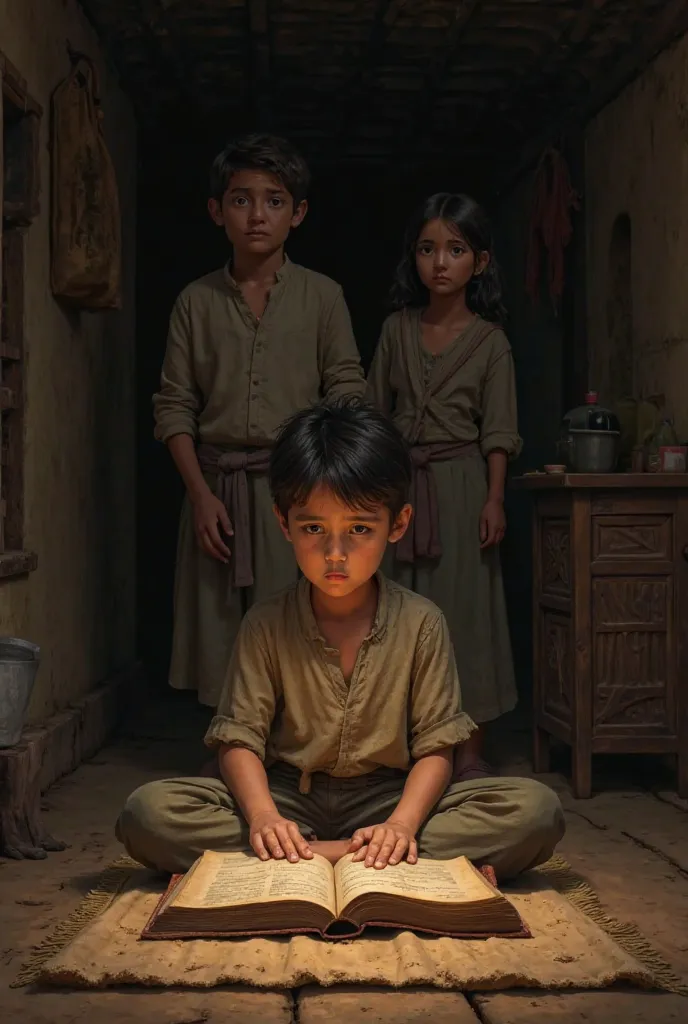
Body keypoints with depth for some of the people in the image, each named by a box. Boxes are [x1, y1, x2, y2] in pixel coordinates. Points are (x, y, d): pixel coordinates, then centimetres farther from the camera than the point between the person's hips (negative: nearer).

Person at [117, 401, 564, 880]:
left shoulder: (421, 623, -3)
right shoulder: (266, 625, -2)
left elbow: (435, 746, -6)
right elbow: (239, 738, -6)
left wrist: (401, 824, -26)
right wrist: (263, 816, -27)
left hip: (388, 798, 0)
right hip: (289, 798, 0)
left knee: (536, 809, -24)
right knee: (148, 811, -26)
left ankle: (324, 856, -28)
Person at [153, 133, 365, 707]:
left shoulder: (322, 297, 5)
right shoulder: (197, 302, 7)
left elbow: (347, 398, 1)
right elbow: (174, 406, 5)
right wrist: (201, 494, -6)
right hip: (219, 489, 2)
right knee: (225, 642, 3)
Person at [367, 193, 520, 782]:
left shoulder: (490, 341, 0)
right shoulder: (397, 329, 7)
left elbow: (498, 430, -4)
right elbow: (374, 412, 9)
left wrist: (494, 499, -13)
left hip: (459, 483, -3)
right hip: (399, 483, 3)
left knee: (464, 607, -1)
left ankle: (470, 750, 5)